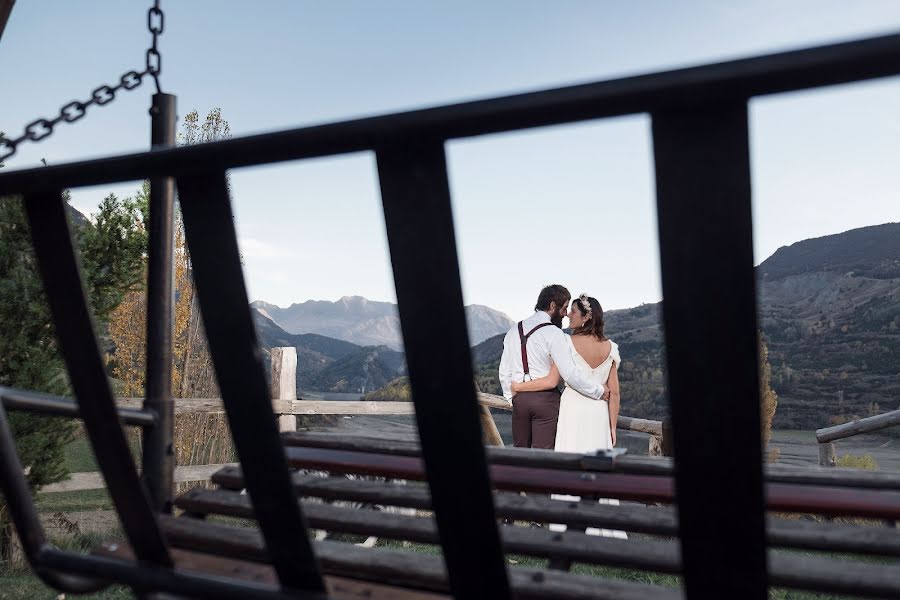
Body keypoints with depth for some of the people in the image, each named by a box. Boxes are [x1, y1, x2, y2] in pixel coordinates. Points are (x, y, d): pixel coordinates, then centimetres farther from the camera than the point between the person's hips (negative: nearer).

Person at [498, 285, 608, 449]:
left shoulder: (514, 331, 8)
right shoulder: (553, 333, -12)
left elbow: (504, 372, 12)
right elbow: (571, 373, -18)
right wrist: (600, 390, -8)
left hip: (519, 398, 6)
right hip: (546, 399, -6)